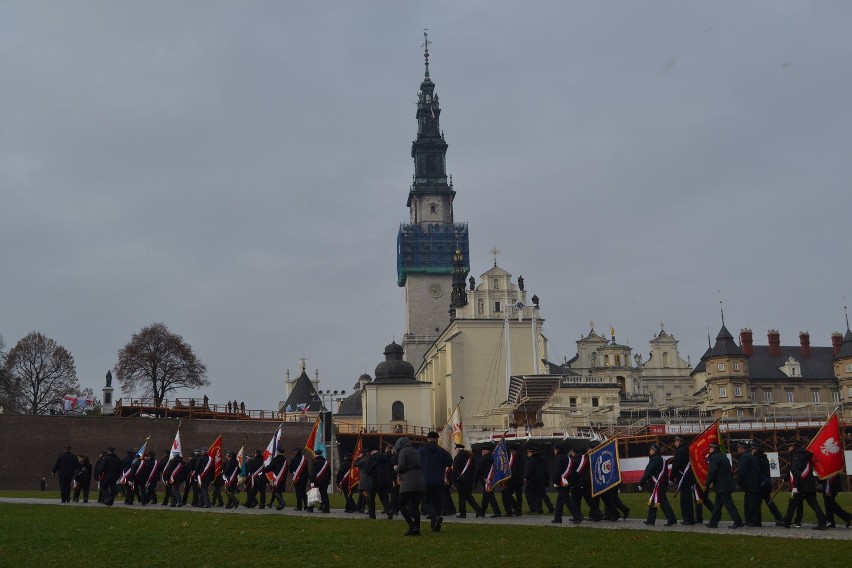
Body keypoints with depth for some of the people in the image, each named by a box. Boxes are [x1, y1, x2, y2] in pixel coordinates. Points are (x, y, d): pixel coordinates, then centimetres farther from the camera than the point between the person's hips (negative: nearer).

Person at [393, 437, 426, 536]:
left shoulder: (403, 451, -3)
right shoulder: (416, 452, 20)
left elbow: (401, 467, -13)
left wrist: (396, 468, 10)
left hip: (409, 483, -7)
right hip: (421, 483, 7)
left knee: (402, 505, 1)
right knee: (415, 506, 10)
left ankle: (412, 526, -11)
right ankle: (416, 529, 5)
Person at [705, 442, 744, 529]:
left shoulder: (714, 458, -13)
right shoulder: (723, 456, 18)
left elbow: (711, 473, -19)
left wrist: (707, 484, -9)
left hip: (722, 486, -10)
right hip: (727, 485, 10)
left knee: (728, 504, -9)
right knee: (717, 504, 13)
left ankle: (738, 522, -10)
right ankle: (713, 522, 17)